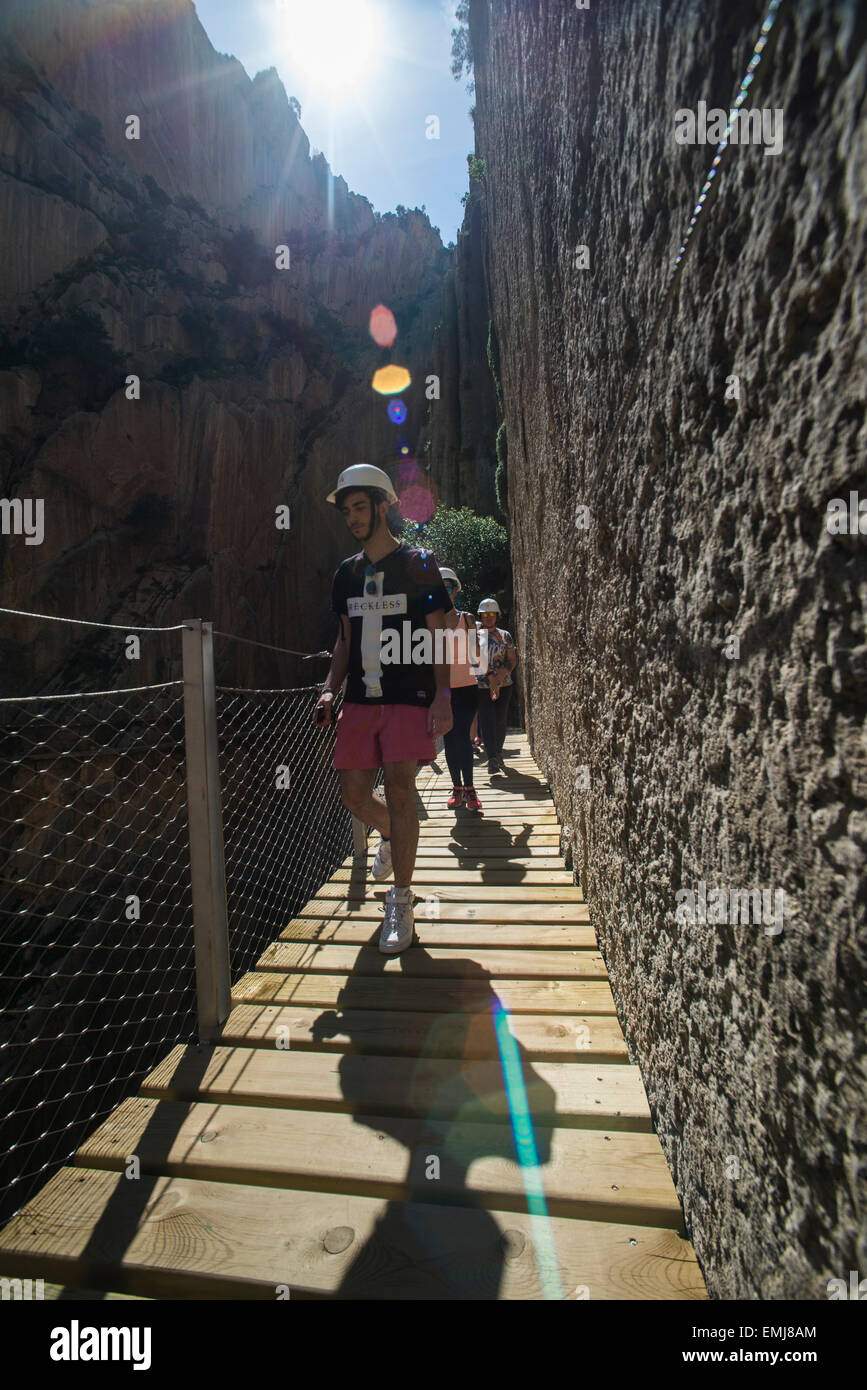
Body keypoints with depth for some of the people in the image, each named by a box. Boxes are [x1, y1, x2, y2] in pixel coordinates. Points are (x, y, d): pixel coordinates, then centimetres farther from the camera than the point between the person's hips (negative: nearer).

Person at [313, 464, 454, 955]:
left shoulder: (419, 564, 0)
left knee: (399, 790, -11)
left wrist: (443, 697, -11)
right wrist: (330, 690, 9)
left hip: (409, 698, -5)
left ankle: (402, 903, 4)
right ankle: (392, 835, 39)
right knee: (354, 792, 4)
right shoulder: (347, 573, 15)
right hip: (360, 699, 5)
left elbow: (437, 637, -3)